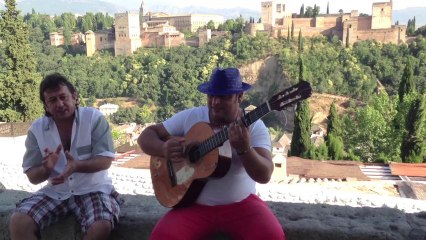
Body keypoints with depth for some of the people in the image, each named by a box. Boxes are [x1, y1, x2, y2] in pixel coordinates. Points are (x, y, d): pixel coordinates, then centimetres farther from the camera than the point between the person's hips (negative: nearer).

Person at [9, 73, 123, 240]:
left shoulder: (94, 118, -9)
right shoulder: (37, 129, 0)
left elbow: (105, 160, -12)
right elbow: (32, 177, 3)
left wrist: (77, 166, -30)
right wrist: (46, 169, -20)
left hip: (92, 189, -3)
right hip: (55, 192, 3)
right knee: (18, 222, -19)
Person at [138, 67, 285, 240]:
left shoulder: (254, 126, -6)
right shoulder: (189, 117, 1)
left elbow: (264, 175, -15)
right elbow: (147, 135, 6)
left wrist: (244, 149, -34)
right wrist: (163, 148, -16)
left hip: (241, 203, -1)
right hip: (195, 205, 1)